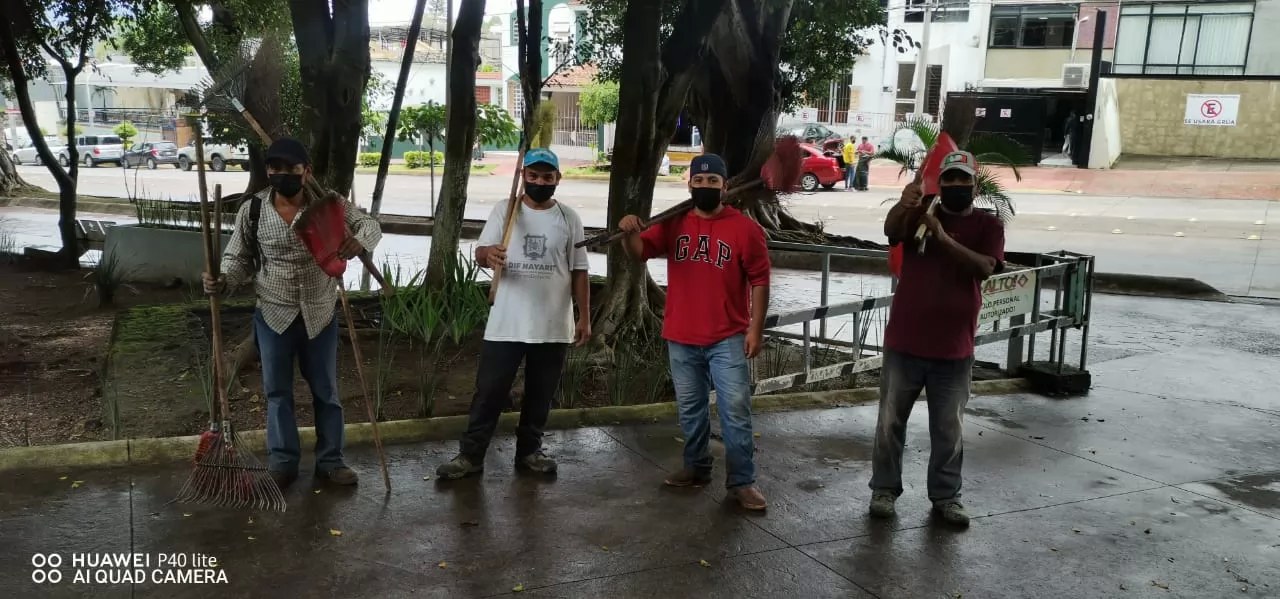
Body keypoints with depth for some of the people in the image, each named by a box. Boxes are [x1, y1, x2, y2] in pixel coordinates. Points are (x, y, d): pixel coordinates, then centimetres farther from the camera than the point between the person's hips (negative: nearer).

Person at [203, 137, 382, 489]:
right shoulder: (252, 210, -7)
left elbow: (370, 225, -4)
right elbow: (239, 258, 2)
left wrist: (359, 240, -28)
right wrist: (222, 281, -19)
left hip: (320, 314, 0)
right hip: (274, 315, 0)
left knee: (326, 389, 10)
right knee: (278, 391, 10)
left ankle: (330, 460, 24)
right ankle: (282, 462, 24)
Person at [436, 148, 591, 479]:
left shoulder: (569, 218, 4)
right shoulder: (504, 210, 1)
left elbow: (579, 271, 6)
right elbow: (480, 251, -6)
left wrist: (584, 317, 1)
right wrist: (489, 253, -32)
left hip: (553, 326, 2)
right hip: (506, 324, -1)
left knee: (540, 394, 12)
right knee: (489, 392, 2)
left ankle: (529, 451, 27)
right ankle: (470, 455, 11)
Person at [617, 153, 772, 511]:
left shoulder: (744, 228, -5)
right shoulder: (673, 224, 5)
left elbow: (759, 280, -4)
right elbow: (639, 251, -5)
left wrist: (756, 327, -9)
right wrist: (631, 232, -28)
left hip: (728, 339, -3)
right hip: (681, 338, 4)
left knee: (735, 410, -2)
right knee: (690, 409, 15)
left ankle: (742, 482, 6)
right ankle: (696, 468, 31)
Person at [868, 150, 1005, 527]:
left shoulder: (988, 226, 1)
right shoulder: (920, 213, 0)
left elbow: (985, 267, -18)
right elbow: (891, 231, -23)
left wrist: (944, 238, -30)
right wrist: (902, 205, -45)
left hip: (954, 348, 1)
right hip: (905, 342, 0)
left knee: (948, 428, 12)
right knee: (891, 420, 9)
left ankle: (946, 496, 25)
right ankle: (884, 489, 23)